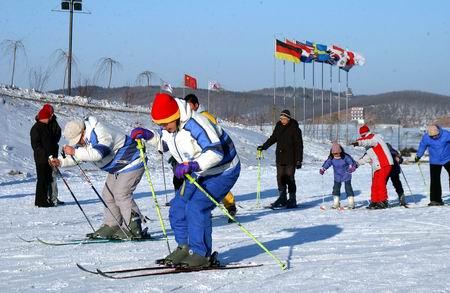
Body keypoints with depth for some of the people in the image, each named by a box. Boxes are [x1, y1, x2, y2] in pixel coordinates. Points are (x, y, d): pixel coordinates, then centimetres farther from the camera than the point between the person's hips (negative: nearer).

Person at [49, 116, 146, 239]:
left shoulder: (101, 135, -30)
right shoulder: (84, 139, 2)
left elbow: (98, 154, -43)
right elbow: (77, 157, 9)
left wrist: (74, 152, -40)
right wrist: (61, 161, -7)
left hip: (131, 163, -11)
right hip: (117, 168, 11)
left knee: (121, 195, -16)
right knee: (108, 195, 7)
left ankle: (133, 229, -12)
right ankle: (111, 226, 13)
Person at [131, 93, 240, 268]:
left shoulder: (195, 125, -32)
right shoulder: (169, 127, -4)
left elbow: (216, 153, -36)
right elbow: (165, 144, 18)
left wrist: (193, 165, -48)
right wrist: (149, 136, 0)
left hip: (223, 172, -9)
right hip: (199, 173, 9)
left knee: (196, 207, -22)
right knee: (178, 206, 2)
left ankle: (201, 254, -13)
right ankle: (184, 248, 15)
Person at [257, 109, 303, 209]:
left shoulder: (294, 128, -8)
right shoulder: (279, 126, 7)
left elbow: (299, 145, -7)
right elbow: (273, 138, 22)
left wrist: (299, 160, -10)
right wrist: (263, 146, 15)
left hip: (290, 159, -5)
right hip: (280, 158, 6)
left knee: (289, 179, -4)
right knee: (280, 178, 6)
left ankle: (292, 200, 3)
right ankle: (282, 199, 14)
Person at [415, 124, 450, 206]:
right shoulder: (425, 137, -13)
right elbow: (422, 147, 5)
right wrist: (418, 156, 15)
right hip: (434, 162, 1)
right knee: (434, 181, -1)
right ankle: (436, 200, 7)